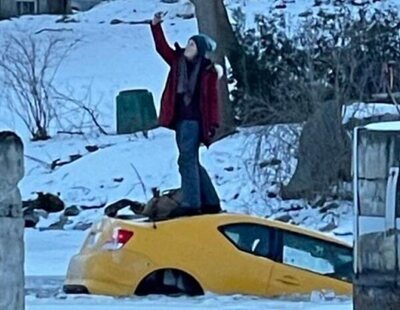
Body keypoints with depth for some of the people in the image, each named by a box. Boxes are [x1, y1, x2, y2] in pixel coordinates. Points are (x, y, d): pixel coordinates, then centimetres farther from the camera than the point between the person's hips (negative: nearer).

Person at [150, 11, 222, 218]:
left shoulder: (208, 71, -6)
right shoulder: (178, 60, 10)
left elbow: (213, 99, -7)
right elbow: (162, 48, 10)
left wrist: (214, 123, -12)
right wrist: (156, 26, -1)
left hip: (194, 119, -8)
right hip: (180, 118, 8)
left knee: (187, 160, -13)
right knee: (191, 161, 12)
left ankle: (191, 204, -16)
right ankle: (210, 202, 19)